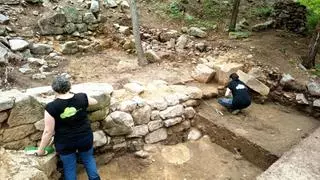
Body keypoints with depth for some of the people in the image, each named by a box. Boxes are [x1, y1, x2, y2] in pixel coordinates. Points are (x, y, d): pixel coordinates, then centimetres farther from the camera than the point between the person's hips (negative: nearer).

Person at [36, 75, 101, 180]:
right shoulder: (82, 98, -13)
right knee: (88, 159, 26)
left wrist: (41, 149, -1)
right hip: (85, 139, 2)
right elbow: (94, 101, 9)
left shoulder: (52, 107, -21)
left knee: (69, 168, 18)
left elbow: (48, 132, -16)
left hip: (65, 143, -2)